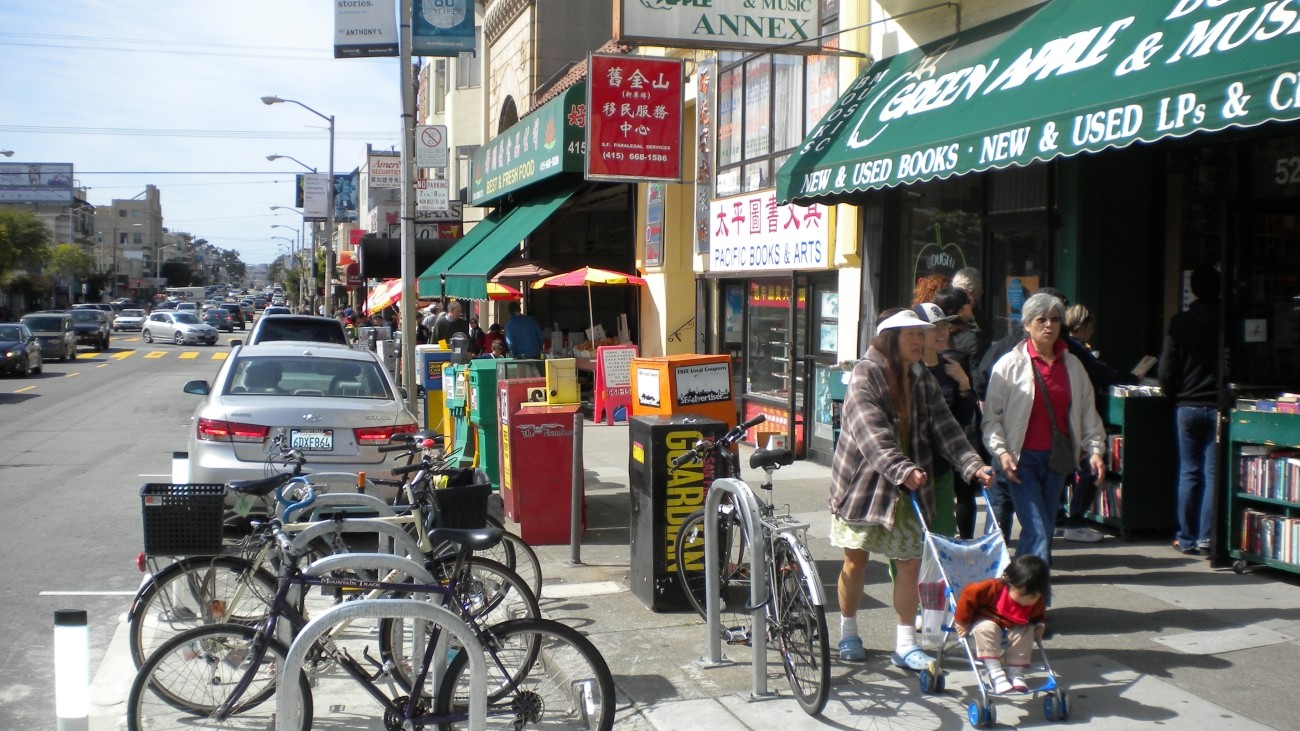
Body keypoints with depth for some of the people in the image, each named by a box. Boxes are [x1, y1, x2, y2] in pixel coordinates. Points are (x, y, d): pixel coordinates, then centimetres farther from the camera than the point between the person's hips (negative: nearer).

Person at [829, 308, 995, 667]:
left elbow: (944, 428, 0)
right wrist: (902, 470, -38)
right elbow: (872, 435, -26)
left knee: (910, 562, 3)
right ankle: (848, 633, 25)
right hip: (864, 482, -5)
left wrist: (973, 464, -15)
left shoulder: (924, 381, 6)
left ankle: (905, 645, 12)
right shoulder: (865, 375, -14)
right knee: (856, 558, 7)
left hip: (909, 488, 5)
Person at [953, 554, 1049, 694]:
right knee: (986, 629, -36)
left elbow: (1039, 615, 15)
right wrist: (962, 622, -21)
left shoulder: (1038, 603, -11)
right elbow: (970, 593, -27)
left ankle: (1016, 673, -9)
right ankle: (996, 675, -33)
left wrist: (1040, 625, -7)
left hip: (1015, 627, 5)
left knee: (1027, 632, -22)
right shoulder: (994, 588, -32)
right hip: (986, 620, -5)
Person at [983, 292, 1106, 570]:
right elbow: (992, 414, -3)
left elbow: (1088, 411, 14)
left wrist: (1094, 448, 3)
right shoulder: (1009, 364, -3)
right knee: (1038, 532, -13)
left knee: (1044, 529, 8)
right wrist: (1001, 451, -13)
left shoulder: (1073, 366, 10)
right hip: (1022, 458, -5)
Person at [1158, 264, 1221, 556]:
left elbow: (1165, 372, -4)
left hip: (1188, 408, 1)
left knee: (1189, 473, 8)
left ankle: (1187, 538, 11)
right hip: (1219, 408, -1)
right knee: (1213, 474, 3)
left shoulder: (1180, 323, -3)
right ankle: (1206, 538, 2)